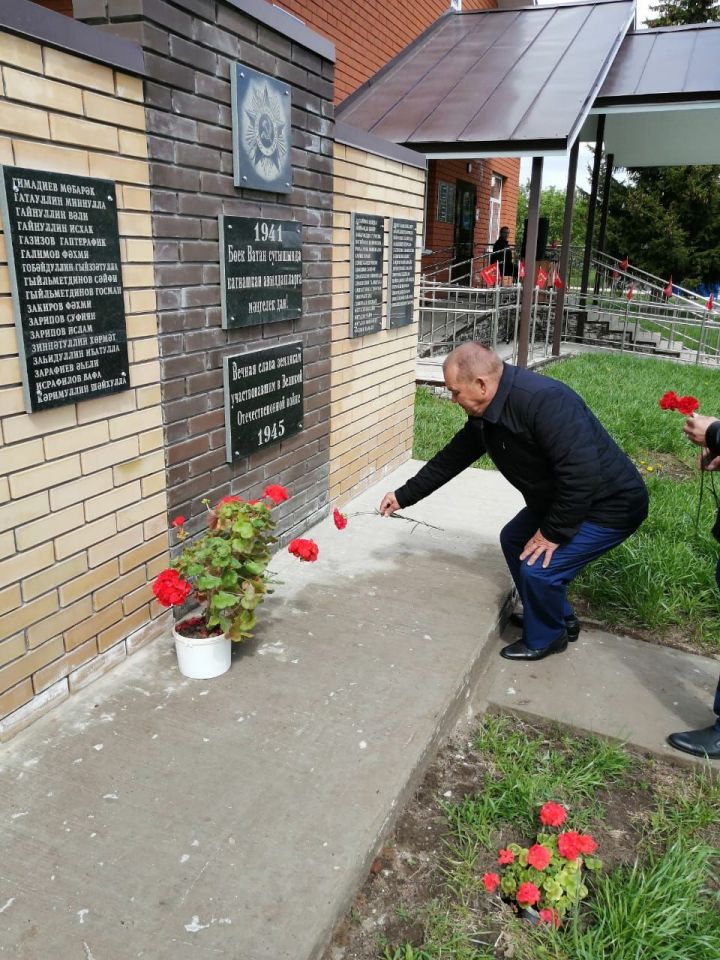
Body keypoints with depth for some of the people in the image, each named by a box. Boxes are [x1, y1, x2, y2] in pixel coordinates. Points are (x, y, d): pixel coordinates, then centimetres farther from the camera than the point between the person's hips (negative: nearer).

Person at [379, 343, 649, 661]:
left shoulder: (544, 402, -33)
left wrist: (553, 533, -24)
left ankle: (544, 638, 14)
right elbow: (452, 458, 10)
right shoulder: (486, 413, -2)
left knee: (539, 568, -16)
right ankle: (560, 620, 34)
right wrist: (404, 496, 13)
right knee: (514, 540, 17)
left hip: (610, 504, -10)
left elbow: (582, 474, -35)